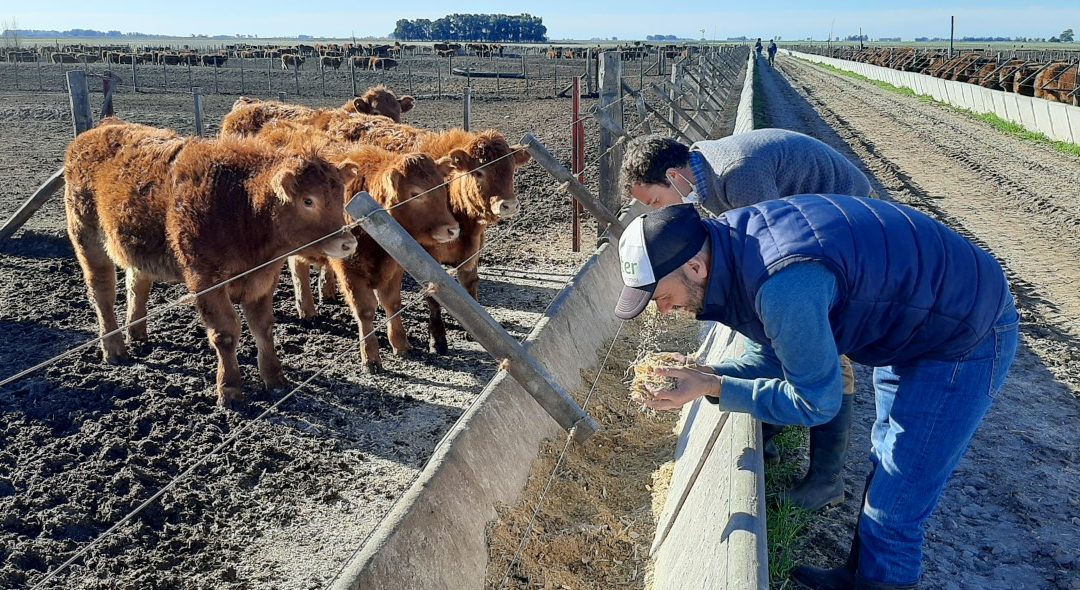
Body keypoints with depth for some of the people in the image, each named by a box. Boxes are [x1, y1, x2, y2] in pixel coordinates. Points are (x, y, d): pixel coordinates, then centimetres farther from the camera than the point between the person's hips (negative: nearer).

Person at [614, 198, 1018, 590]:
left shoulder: (783, 284, -39)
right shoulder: (734, 243, -9)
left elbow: (815, 403, -25)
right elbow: (778, 353, 1)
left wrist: (714, 389, -22)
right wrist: (705, 374, -13)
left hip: (964, 334, -9)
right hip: (910, 320, 9)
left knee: (893, 505, -2)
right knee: (886, 469, 23)